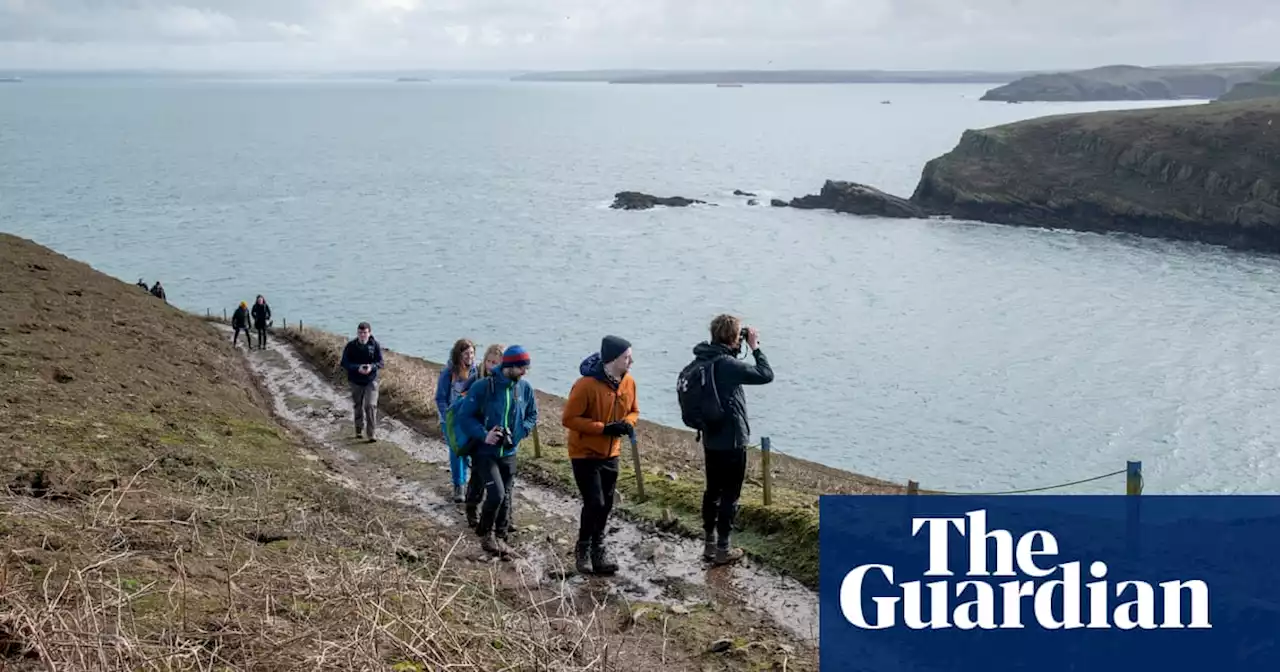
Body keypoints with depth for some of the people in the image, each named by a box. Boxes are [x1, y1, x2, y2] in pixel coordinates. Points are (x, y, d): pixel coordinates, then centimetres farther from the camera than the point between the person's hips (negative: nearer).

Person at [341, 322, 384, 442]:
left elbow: (380, 363, -6)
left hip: (371, 381, -1)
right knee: (358, 406, 15)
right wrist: (358, 368, -26)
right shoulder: (351, 345, -7)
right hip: (356, 381, 1)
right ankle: (359, 431, 33)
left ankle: (371, 434, -8)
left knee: (371, 405, -13)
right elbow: (344, 363, -9)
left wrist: (371, 367, -28)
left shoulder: (375, 345, -7)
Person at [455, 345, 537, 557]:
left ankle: (499, 537, 24)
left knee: (506, 497, 9)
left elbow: (532, 416, 12)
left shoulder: (525, 388, -2)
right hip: (486, 451, -5)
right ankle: (485, 532, 7)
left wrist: (519, 432, -7)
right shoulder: (483, 387, -15)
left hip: (509, 452, 5)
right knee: (496, 492, -16)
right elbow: (464, 416, -10)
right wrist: (484, 435, -22)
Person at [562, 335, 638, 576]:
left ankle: (597, 548, 27)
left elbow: (634, 410, 12)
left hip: (610, 454, 6)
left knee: (606, 504, 11)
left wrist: (628, 423, -12)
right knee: (594, 503, -9)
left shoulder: (628, 382, -3)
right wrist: (603, 428, -25)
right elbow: (568, 418, -20)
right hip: (585, 454, -6)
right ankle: (583, 549, 12)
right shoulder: (587, 384, -24)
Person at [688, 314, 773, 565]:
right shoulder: (728, 365, -23)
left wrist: (738, 348, 8)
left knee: (713, 490, 16)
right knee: (730, 494, 2)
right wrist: (755, 347, -10)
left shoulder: (703, 359, 2)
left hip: (711, 438, 8)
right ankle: (722, 549, 9)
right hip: (731, 440, -8)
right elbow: (766, 375, -19)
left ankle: (710, 543, 24)